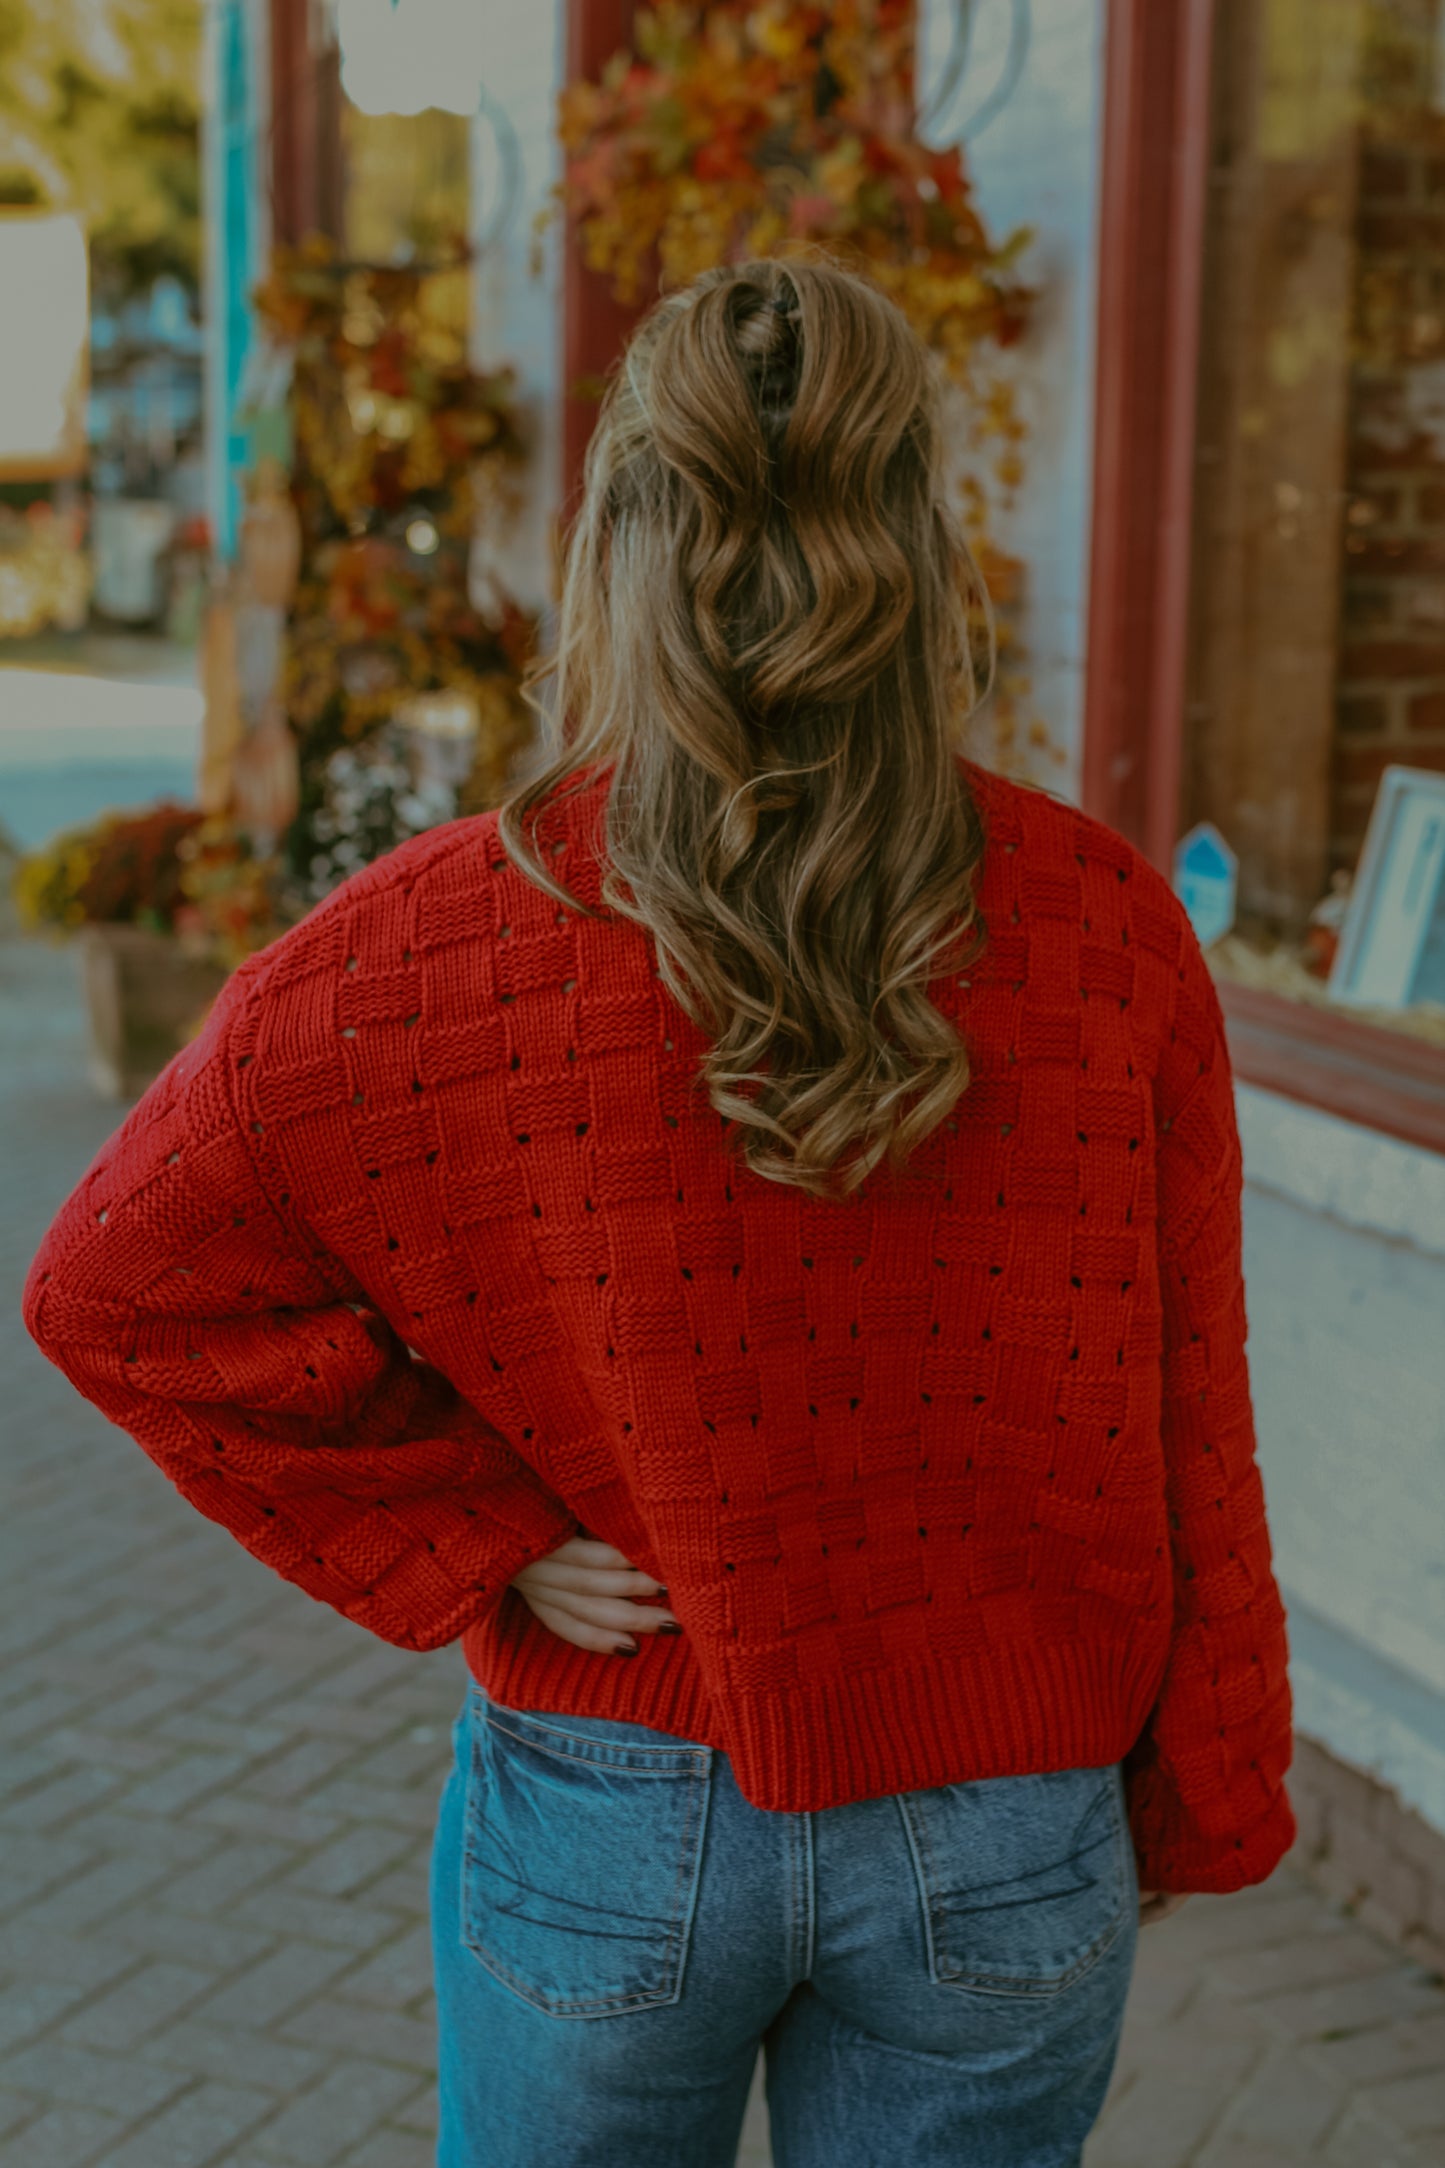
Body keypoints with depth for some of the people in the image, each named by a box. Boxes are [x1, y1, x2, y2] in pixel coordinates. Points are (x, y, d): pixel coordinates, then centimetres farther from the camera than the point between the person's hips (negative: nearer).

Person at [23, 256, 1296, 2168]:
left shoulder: (448, 942, -14)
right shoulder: (1110, 933, -12)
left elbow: (119, 1284, -9)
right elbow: (1181, 1435, -5)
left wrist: (471, 1542, -6)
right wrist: (1194, 1811, 8)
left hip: (609, 1816, 0)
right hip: (1002, 1858, 1)